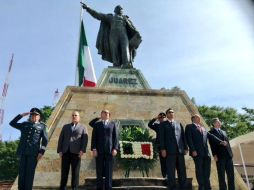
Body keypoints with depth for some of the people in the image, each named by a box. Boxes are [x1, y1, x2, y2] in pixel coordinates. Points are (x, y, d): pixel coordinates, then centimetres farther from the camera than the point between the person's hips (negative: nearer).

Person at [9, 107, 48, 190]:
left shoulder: (42, 126, 9)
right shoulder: (25, 124, 19)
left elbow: (45, 140, 2)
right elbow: (12, 123, 14)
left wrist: (41, 152, -9)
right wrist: (21, 115, 8)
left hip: (34, 152, -3)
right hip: (23, 151, 3)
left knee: (30, 172, -3)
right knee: (21, 172, 2)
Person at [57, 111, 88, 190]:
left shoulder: (83, 127, 13)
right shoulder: (65, 126, 19)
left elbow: (85, 139, 1)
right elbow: (61, 139, 12)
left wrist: (83, 150, -13)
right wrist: (59, 151, 1)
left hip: (76, 152, -2)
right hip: (65, 152, 2)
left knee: (75, 172, -2)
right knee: (64, 172, 2)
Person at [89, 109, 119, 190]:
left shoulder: (113, 124, 13)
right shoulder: (96, 124, 12)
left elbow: (115, 137, 4)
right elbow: (94, 137, 3)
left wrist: (115, 148, -8)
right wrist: (93, 149, -9)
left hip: (109, 150, 0)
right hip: (99, 150, 0)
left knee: (109, 170, -2)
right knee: (99, 170, 0)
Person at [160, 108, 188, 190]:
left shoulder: (179, 124, 22)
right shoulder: (163, 124, 12)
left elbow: (183, 136, 16)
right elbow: (161, 137, 3)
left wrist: (185, 148, 6)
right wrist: (163, 149, -8)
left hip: (180, 150, 3)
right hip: (170, 150, -3)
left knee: (182, 170, 3)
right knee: (171, 171, -4)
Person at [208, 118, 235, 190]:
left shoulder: (224, 132, 24)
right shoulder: (211, 132, 5)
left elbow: (228, 143, 20)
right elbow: (212, 144, -3)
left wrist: (231, 153, 8)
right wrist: (215, 155, -13)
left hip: (228, 155, 6)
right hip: (220, 156, -5)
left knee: (231, 174, 3)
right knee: (221, 175, -3)